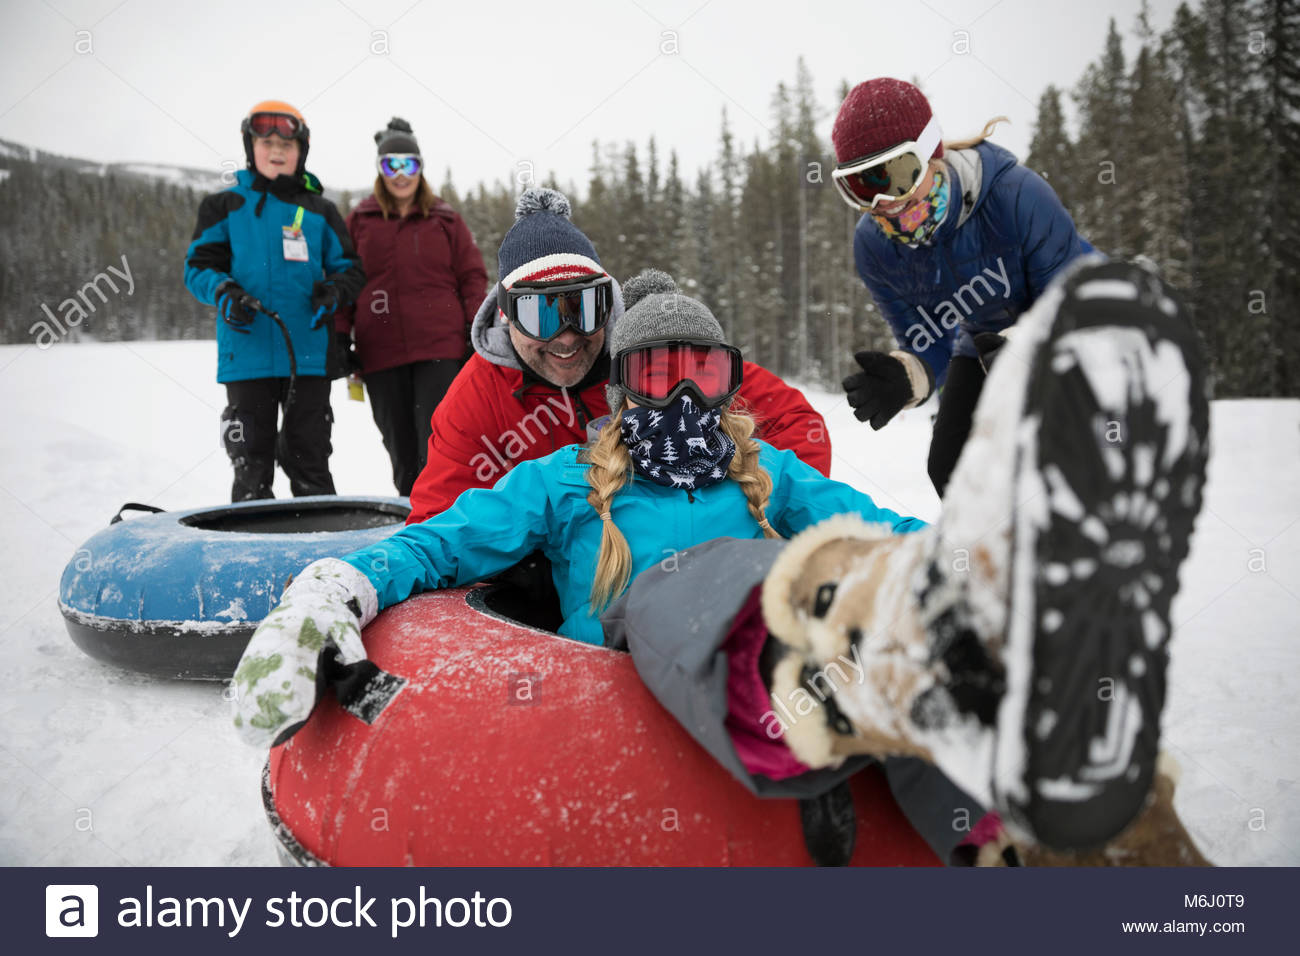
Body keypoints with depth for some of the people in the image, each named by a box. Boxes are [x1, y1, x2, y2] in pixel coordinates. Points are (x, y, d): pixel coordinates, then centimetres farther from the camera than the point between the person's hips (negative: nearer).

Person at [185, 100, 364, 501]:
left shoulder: (319, 210, 12)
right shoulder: (225, 206, 8)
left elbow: (349, 268, 13)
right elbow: (198, 265, 5)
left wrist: (333, 292, -9)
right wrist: (225, 293, -15)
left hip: (309, 355, 1)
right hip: (248, 355, -1)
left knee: (310, 465, 7)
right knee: (251, 466, 3)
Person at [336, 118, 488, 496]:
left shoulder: (445, 220, 10)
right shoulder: (359, 221, 12)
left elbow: (472, 276, 9)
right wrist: (339, 338, 4)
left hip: (441, 348, -2)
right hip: (381, 353, 2)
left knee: (436, 445, -9)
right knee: (401, 447, 7)